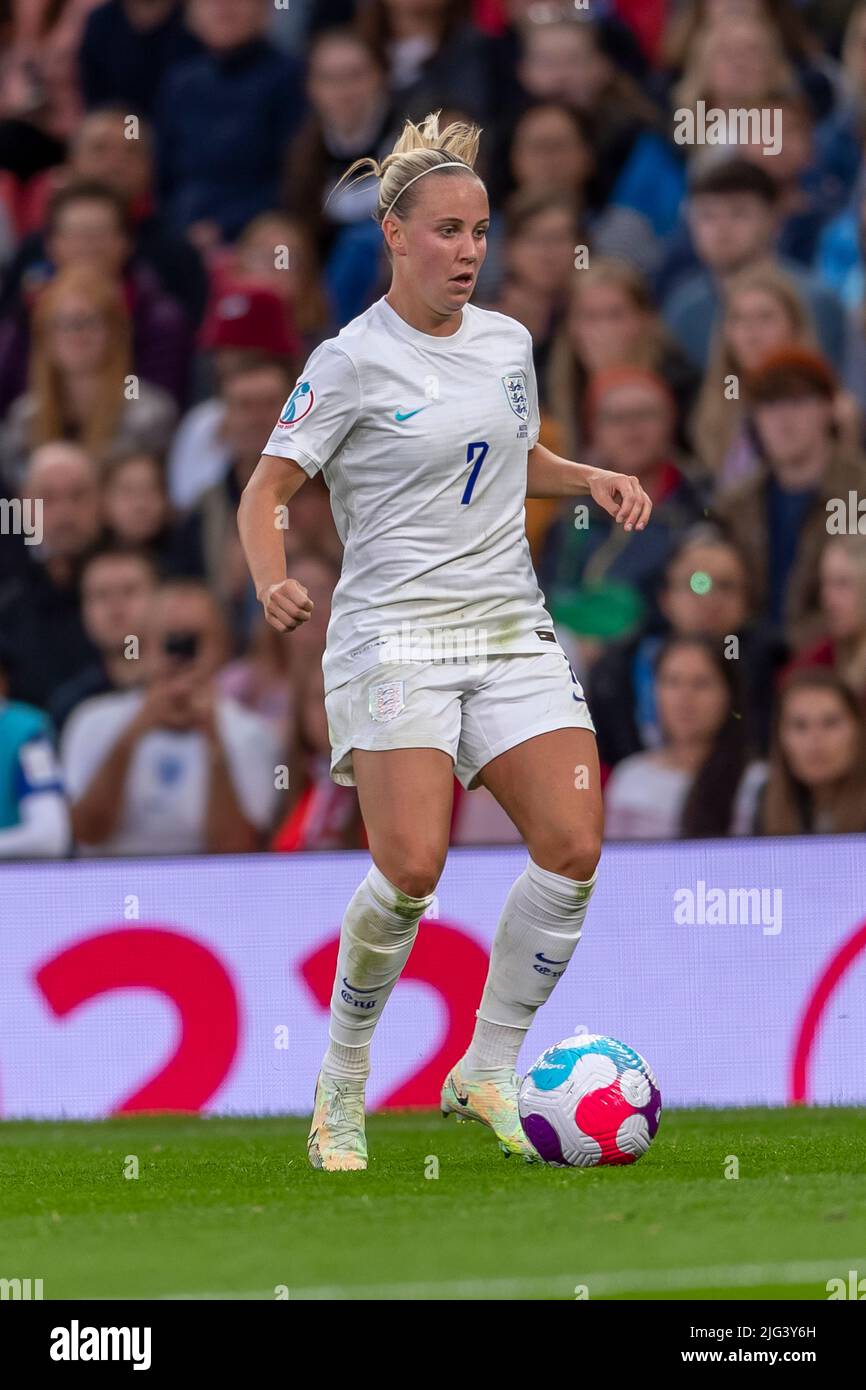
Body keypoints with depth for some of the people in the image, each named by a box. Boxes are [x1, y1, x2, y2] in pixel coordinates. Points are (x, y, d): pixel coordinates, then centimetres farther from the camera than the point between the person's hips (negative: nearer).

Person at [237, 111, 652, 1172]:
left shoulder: (508, 342, 11)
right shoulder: (352, 362, -6)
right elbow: (265, 492, -4)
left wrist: (592, 479, 9)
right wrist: (273, 582, -23)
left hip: (511, 628, 6)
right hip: (394, 635, -6)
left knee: (573, 848, -10)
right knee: (411, 867, -19)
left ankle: (488, 1074, 6)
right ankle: (342, 1084, 2)